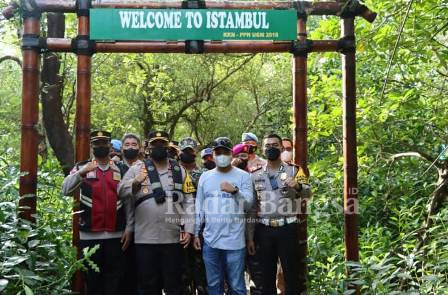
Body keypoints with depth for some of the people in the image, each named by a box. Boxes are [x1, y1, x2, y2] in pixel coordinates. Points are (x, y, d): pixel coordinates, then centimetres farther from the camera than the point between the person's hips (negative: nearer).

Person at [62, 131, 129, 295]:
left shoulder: (121, 170, 9)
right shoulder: (82, 167, 5)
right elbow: (66, 190, -9)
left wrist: (129, 229, 0)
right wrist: (81, 173, -24)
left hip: (116, 235, 1)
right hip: (89, 235, -1)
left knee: (114, 278, 8)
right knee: (91, 277, 9)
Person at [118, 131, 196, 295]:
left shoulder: (180, 171, 8)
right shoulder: (137, 169, 4)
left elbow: (189, 202, 6)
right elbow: (121, 191, -7)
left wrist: (188, 229, -2)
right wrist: (136, 182, -26)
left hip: (173, 238, 1)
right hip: (145, 238, -1)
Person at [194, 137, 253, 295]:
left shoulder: (243, 176, 0)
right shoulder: (205, 176, 9)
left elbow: (248, 203, -8)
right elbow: (199, 207, 12)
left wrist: (235, 191, -25)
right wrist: (196, 233, 10)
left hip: (234, 242, -3)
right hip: (210, 241, 3)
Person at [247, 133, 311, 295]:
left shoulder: (294, 170, 2)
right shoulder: (255, 175, 8)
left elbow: (307, 193, -13)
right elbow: (251, 208, 9)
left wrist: (297, 186, -35)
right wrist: (250, 236, 6)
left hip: (287, 228, -2)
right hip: (264, 230, 2)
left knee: (291, 273, 3)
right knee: (267, 274, 10)